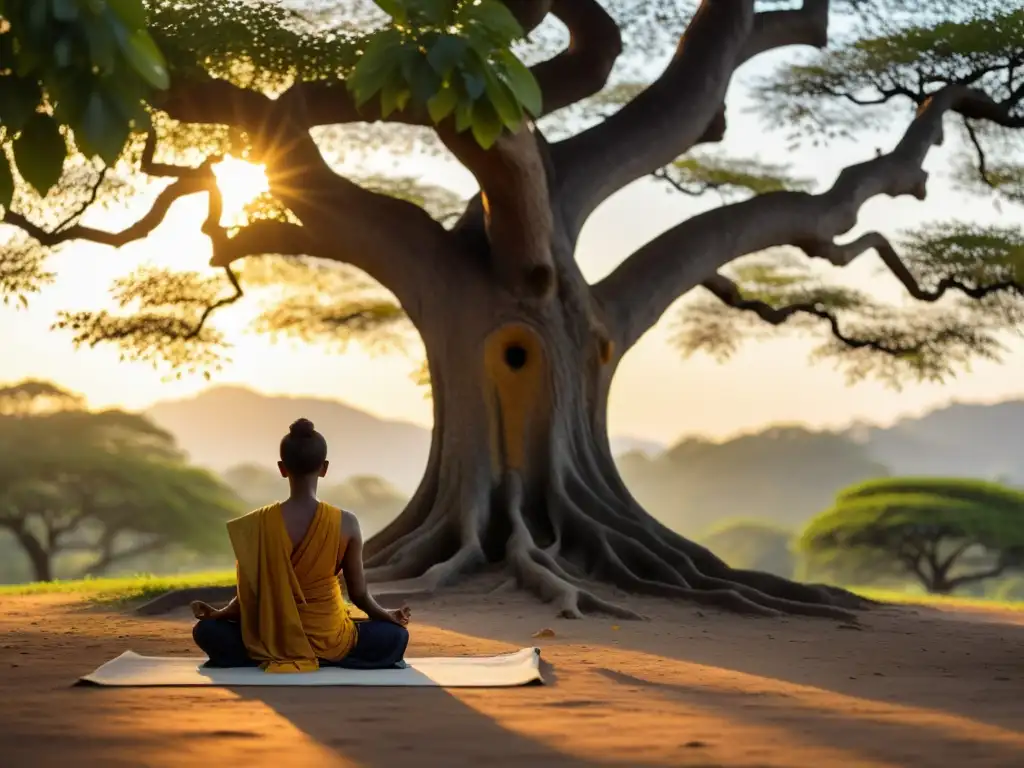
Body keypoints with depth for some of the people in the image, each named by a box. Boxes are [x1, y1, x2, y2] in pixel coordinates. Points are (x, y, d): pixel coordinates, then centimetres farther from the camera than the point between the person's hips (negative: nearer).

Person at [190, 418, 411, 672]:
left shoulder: (256, 525, -12)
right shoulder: (346, 523, -13)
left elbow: (248, 597, -6)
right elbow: (359, 594, -5)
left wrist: (217, 613, 14)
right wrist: (389, 616, 15)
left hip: (272, 640, 1)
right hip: (328, 641, -1)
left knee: (206, 630, 21)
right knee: (396, 636, 19)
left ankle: (272, 658, 9)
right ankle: (325, 660, 10)